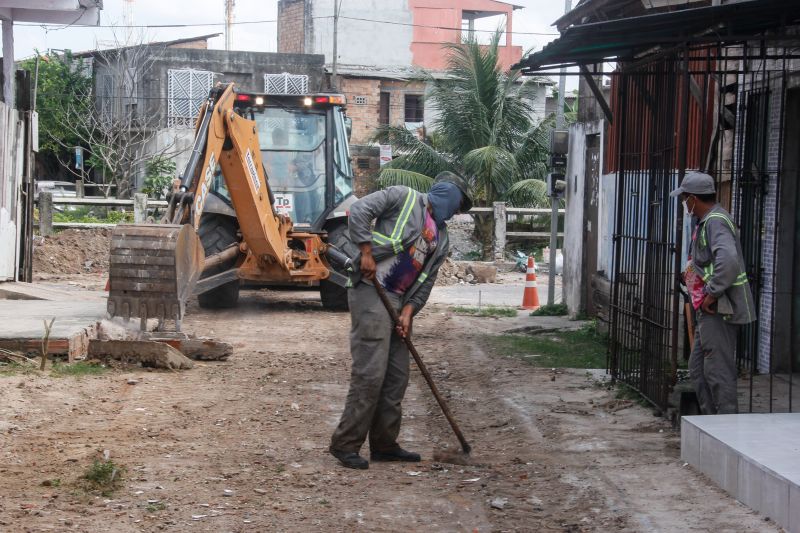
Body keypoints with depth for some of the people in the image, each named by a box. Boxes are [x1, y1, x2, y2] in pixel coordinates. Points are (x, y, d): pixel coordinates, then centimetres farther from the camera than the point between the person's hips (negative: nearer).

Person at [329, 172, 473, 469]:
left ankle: (385, 445, 20)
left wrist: (409, 311, 0)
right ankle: (345, 444, -5)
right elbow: (359, 210, -11)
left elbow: (427, 281, 14)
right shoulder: (403, 197, -1)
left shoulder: (441, 238, 20)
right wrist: (366, 252, -15)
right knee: (370, 373, -11)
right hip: (371, 293, -8)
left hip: (399, 301, 8)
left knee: (397, 377, 10)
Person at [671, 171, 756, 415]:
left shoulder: (715, 222, -17)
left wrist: (712, 293, -26)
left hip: (718, 310, -11)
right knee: (698, 368, 16)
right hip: (710, 311, 11)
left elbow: (728, 260, -33)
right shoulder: (706, 221, 16)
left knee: (718, 371, -7)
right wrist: (693, 275, 18)